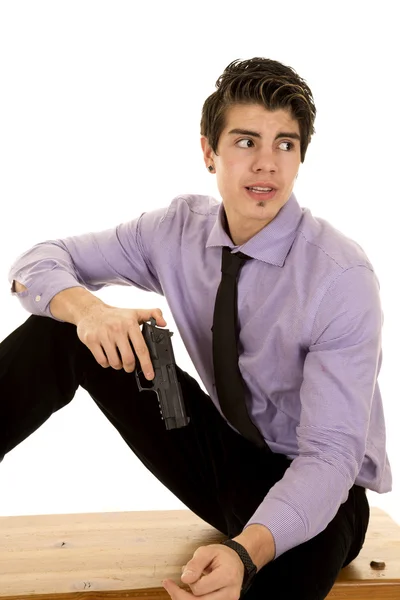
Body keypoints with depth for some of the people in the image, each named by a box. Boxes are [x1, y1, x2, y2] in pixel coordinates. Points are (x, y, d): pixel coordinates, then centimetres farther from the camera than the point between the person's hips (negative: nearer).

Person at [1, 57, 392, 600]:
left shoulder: (343, 277, -23)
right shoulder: (180, 229, -8)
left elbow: (329, 455, -26)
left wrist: (246, 551, -45)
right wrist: (87, 309, -28)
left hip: (314, 492, -4)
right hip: (225, 454, 5)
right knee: (59, 332, -12)